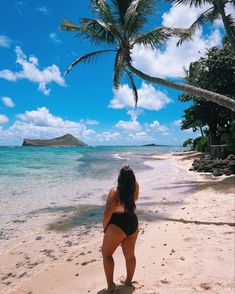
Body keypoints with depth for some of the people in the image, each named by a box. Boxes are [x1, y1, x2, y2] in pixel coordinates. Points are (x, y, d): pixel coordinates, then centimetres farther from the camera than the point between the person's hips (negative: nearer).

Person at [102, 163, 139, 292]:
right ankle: (128, 280, 40)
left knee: (106, 254, 15)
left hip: (117, 226, -6)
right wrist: (128, 171, 8)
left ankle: (110, 285, 15)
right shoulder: (135, 188, -8)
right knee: (130, 255, 22)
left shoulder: (115, 191, -23)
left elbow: (107, 213, -19)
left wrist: (104, 226, -2)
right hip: (133, 224, 6)